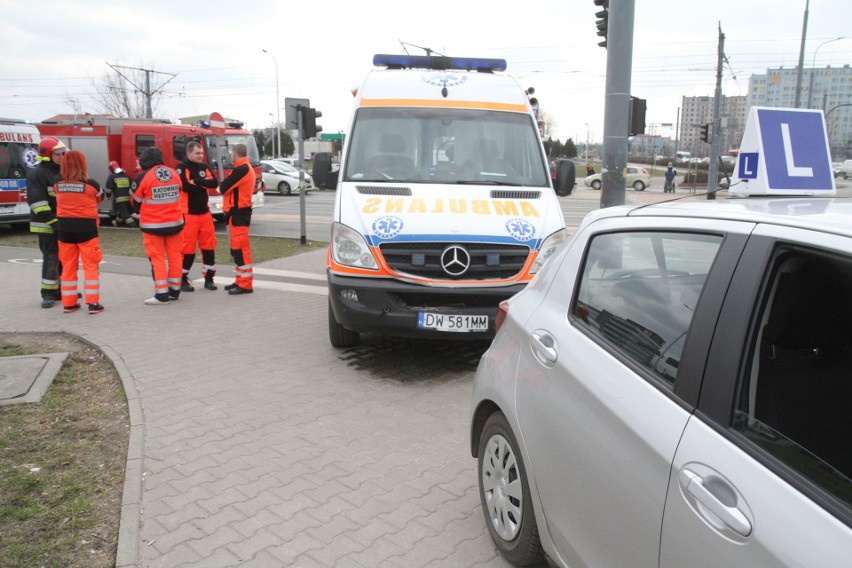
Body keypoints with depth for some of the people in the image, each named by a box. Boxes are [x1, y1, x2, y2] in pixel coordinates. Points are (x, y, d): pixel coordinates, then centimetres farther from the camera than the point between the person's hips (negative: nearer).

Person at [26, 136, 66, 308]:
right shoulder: (36, 174, -10)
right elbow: (37, 203, -17)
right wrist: (53, 221, -22)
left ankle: (61, 289, 22)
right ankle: (48, 293, 0)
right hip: (47, 225, -8)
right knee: (51, 258, -7)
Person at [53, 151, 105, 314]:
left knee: (68, 266, 11)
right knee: (90, 266, 2)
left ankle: (68, 303, 16)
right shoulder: (91, 184, -11)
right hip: (86, 227, -4)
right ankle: (93, 303, -1)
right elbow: (100, 198, 8)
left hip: (64, 228, 4)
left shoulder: (58, 184, -1)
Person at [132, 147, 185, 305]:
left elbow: (136, 202, 1)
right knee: (175, 256, 10)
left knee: (157, 259, 1)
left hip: (153, 225, -4)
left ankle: (162, 294, -1)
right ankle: (174, 291, 18)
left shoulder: (143, 177, -11)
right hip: (175, 223, 4)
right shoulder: (174, 174, 1)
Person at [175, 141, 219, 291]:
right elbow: (185, 186, -23)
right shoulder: (182, 168, -7)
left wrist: (196, 181, -13)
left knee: (209, 246, 7)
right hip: (188, 214, -6)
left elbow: (214, 183, -3)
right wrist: (203, 184, -8)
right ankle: (183, 280, 8)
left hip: (205, 213, 6)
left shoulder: (205, 167, 12)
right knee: (187, 248, -4)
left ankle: (209, 278, 17)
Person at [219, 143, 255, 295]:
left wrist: (221, 187, 4)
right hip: (238, 211, 10)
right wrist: (225, 186, 0)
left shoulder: (242, 169, -15)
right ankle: (241, 281, 21)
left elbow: (224, 187, -16)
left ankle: (246, 284, -7)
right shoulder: (245, 168, 17)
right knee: (237, 248, 14)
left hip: (238, 212, -10)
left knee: (240, 248, -9)